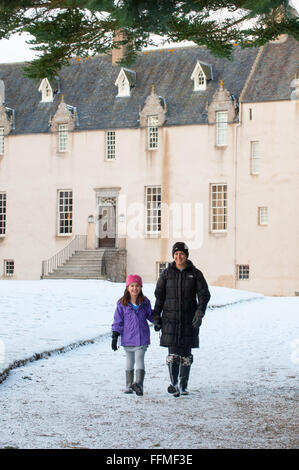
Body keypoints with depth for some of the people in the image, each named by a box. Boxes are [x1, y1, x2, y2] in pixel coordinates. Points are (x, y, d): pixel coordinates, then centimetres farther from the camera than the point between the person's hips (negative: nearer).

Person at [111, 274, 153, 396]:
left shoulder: (145, 302, 2)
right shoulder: (122, 304, -3)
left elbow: (150, 315, 18)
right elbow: (118, 321, 0)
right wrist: (115, 337, -3)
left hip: (142, 338, 0)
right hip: (128, 338, 1)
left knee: (139, 360, -13)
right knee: (129, 362, 12)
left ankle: (139, 384, -22)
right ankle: (129, 386, 23)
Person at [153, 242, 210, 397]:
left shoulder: (195, 273, 2)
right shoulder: (166, 273, 4)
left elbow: (204, 294, -3)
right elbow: (159, 296, 8)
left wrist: (200, 312, -18)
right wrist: (156, 316, 2)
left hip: (189, 320, 0)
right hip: (170, 319, 0)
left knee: (186, 355, 6)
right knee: (173, 354, -6)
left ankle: (183, 385, 19)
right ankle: (174, 384, 8)